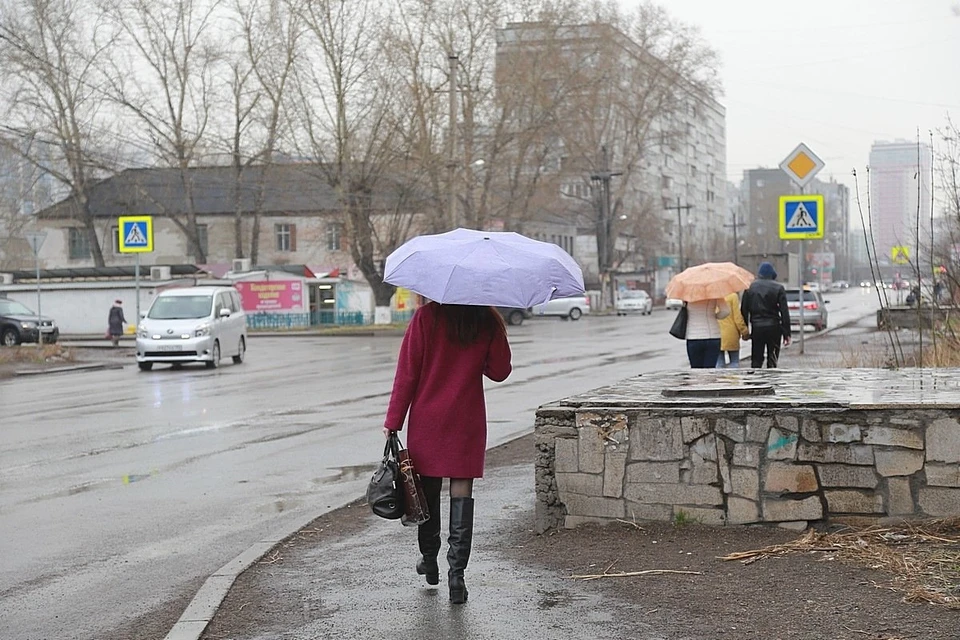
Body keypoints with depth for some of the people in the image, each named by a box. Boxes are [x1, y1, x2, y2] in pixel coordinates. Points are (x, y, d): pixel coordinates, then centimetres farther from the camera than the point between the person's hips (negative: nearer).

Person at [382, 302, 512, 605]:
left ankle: (429, 561, 28)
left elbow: (407, 372, -7)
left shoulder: (426, 316, -8)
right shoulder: (489, 322, -4)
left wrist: (394, 420, -2)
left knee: (428, 490, 14)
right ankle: (456, 573, -7)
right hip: (467, 421, 0)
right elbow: (500, 371, 3)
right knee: (461, 492, 1)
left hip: (427, 420, 0)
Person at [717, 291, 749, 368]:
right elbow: (737, 317, -10)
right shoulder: (733, 296, -12)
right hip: (731, 335, -4)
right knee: (734, 362, 6)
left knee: (720, 362, 10)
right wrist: (745, 332, 2)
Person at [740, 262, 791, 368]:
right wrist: (786, 333, -3)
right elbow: (784, 312, -6)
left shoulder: (750, 287, 4)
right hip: (773, 327, -2)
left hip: (756, 327, 2)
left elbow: (744, 310, 4)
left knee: (756, 360, 8)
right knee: (772, 359, 4)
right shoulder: (778, 288, -2)